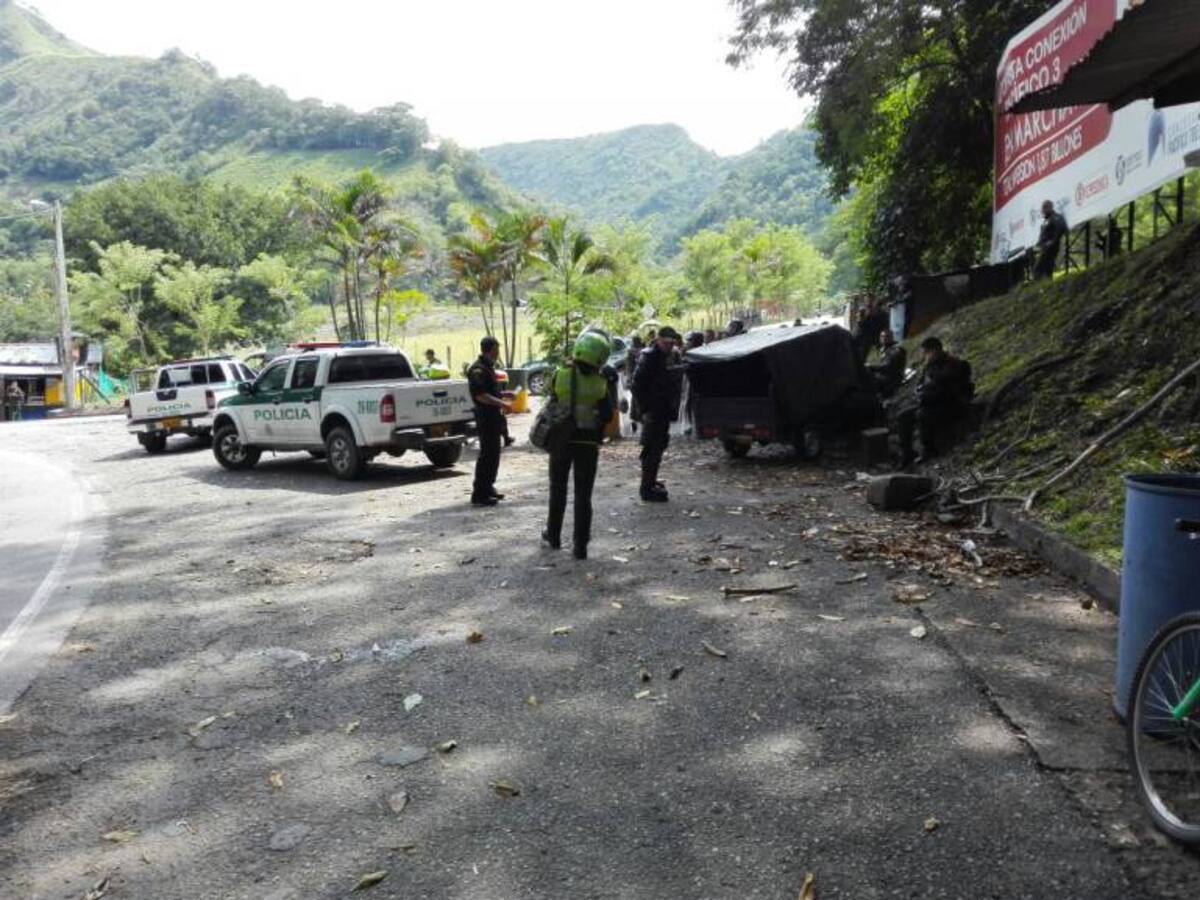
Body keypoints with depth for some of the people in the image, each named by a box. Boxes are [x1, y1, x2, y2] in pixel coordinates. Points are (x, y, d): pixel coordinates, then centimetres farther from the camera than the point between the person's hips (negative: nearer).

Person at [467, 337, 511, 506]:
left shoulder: (488, 367, 17)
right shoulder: (478, 370, -16)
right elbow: (481, 395, -25)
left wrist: (503, 395, 18)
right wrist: (501, 403, -25)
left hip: (493, 417, 10)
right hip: (486, 418, -10)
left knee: (493, 454, 15)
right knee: (487, 455, -8)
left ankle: (488, 488, 25)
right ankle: (479, 494, -4)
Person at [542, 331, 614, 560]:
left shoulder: (560, 375, -10)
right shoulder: (600, 384, -12)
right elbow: (607, 415, -8)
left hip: (561, 440, 1)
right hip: (588, 443, -1)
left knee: (558, 490, 18)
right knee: (583, 495, 4)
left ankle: (553, 536, 30)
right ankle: (580, 545, 3)